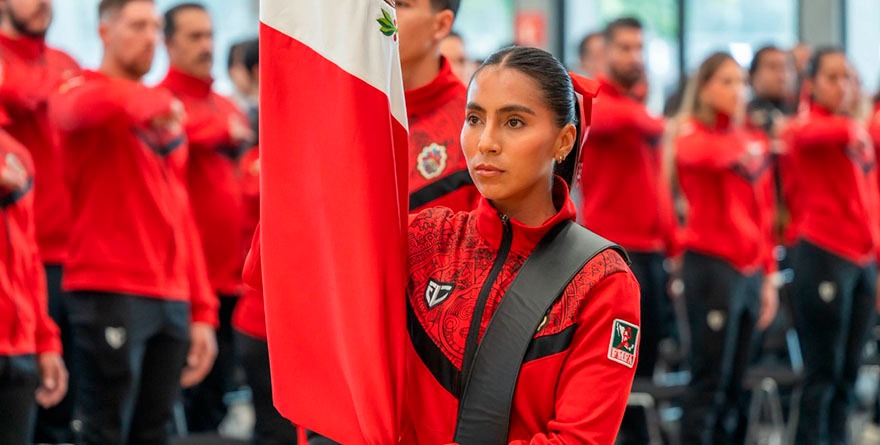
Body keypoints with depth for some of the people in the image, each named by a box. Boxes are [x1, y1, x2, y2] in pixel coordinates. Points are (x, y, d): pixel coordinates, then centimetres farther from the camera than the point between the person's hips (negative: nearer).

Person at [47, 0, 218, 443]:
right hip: (110, 294, -6)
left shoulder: (163, 115, 20)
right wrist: (148, 102, -33)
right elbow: (77, 106, -26)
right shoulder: (88, 88, 1)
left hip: (172, 301, 6)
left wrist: (202, 311, 16)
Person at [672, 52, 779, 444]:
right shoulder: (694, 133, -3)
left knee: (735, 383, 9)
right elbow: (693, 154, -29)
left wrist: (768, 275, 15)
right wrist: (739, 147, -40)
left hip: (750, 269, 6)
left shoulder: (755, 142, 14)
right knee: (710, 381, -8)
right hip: (711, 263, -6)